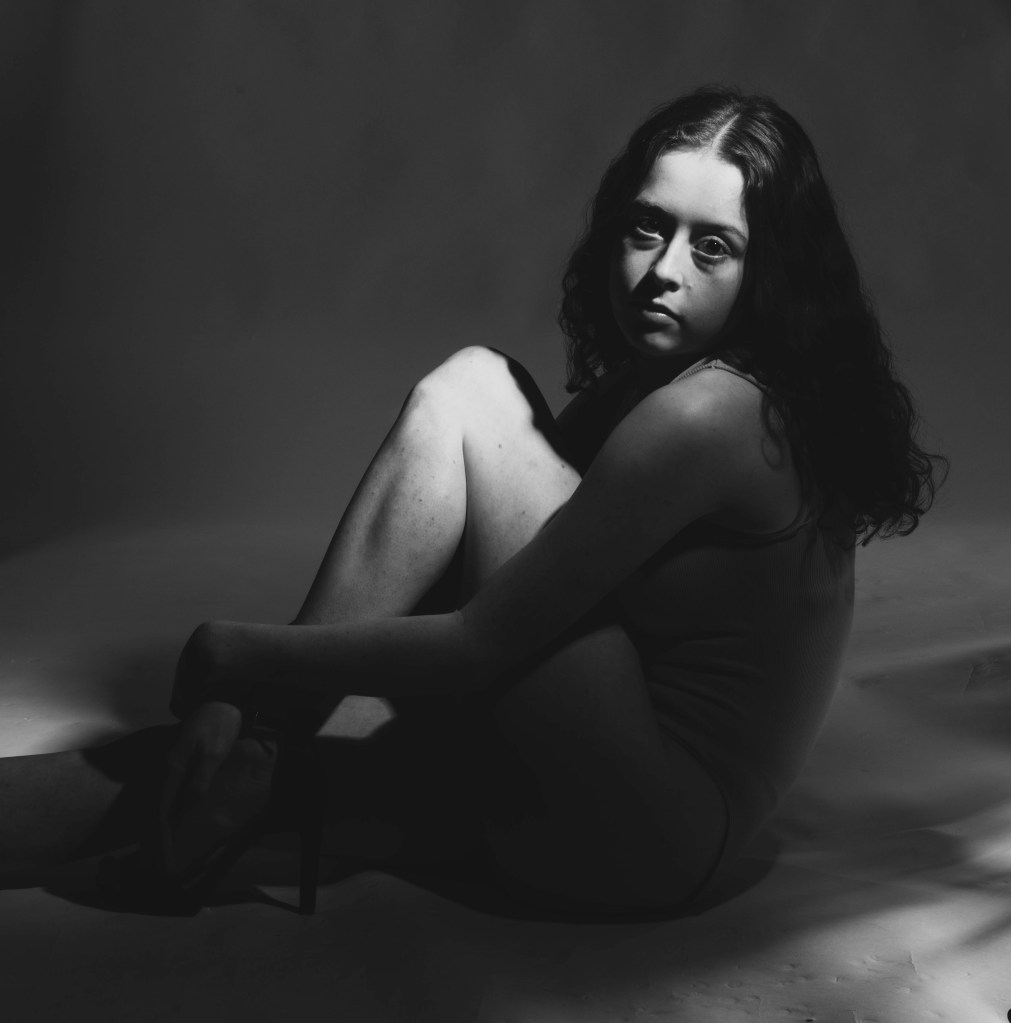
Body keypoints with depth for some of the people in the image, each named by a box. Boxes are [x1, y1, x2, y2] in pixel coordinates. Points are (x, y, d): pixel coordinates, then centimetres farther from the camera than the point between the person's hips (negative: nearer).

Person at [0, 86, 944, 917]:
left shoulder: (706, 413, -19)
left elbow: (479, 648, -21)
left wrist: (245, 655, -11)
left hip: (639, 836, -9)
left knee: (462, 398, -13)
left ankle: (250, 745, -8)